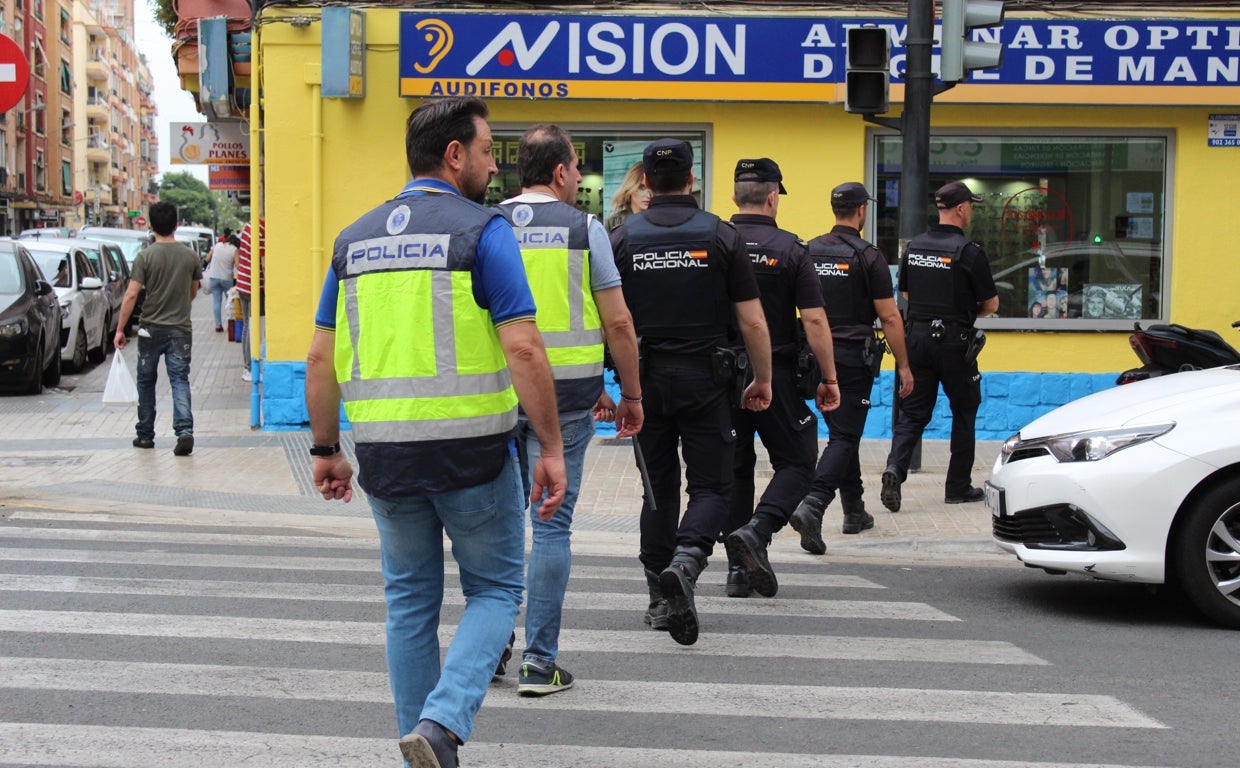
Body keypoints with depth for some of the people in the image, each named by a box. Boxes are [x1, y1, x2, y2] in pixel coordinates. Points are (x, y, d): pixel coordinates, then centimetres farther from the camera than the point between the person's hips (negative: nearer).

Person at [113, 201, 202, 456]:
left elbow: (131, 295, -12)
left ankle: (145, 435, 21)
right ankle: (185, 431, -20)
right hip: (181, 329, 1)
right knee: (180, 380, -1)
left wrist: (120, 329, -6)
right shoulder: (190, 256, 0)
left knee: (146, 381, 14)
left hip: (151, 329, -1)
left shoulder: (145, 256, -9)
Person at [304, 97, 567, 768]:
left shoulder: (355, 238, 10)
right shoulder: (482, 231, -7)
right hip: (471, 448, -5)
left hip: (384, 453, 5)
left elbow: (321, 357, 11)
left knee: (410, 601, 17)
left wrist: (326, 449, 19)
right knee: (493, 591, 10)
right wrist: (552, 448, -10)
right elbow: (523, 348, -15)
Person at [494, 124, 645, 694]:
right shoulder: (584, 229, -2)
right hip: (567, 388, -3)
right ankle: (539, 662, 3)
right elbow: (618, 323, -3)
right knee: (552, 523, 1)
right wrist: (631, 395, 8)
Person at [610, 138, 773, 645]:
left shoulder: (622, 238, 0)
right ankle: (685, 561, -22)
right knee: (711, 485, 5)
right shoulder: (721, 236, -2)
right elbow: (752, 321, -3)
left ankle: (661, 599, 17)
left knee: (658, 489, 12)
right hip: (704, 377, -2)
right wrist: (762, 381, 8)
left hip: (644, 380, 2)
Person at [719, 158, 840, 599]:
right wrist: (829, 378, -3)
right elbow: (814, 320, -10)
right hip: (776, 375, -3)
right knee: (796, 462, 8)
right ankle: (757, 529, -16)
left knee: (734, 467, 11)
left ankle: (739, 569, 11)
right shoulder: (790, 250, -6)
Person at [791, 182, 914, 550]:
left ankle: (854, 511, 26)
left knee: (843, 432, 19)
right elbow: (889, 317, -11)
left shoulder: (810, 251, 6)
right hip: (853, 357, -6)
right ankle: (812, 506, -25)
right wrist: (903, 365, -4)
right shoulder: (868, 256, -10)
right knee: (844, 437, -6)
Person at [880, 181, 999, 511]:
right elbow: (991, 304, -6)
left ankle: (895, 468, -17)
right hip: (954, 341, -4)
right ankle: (958, 487, 16)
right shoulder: (969, 251, -11)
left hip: (917, 336, 4)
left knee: (912, 412, 7)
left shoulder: (914, 246, 5)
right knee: (964, 412, 11)